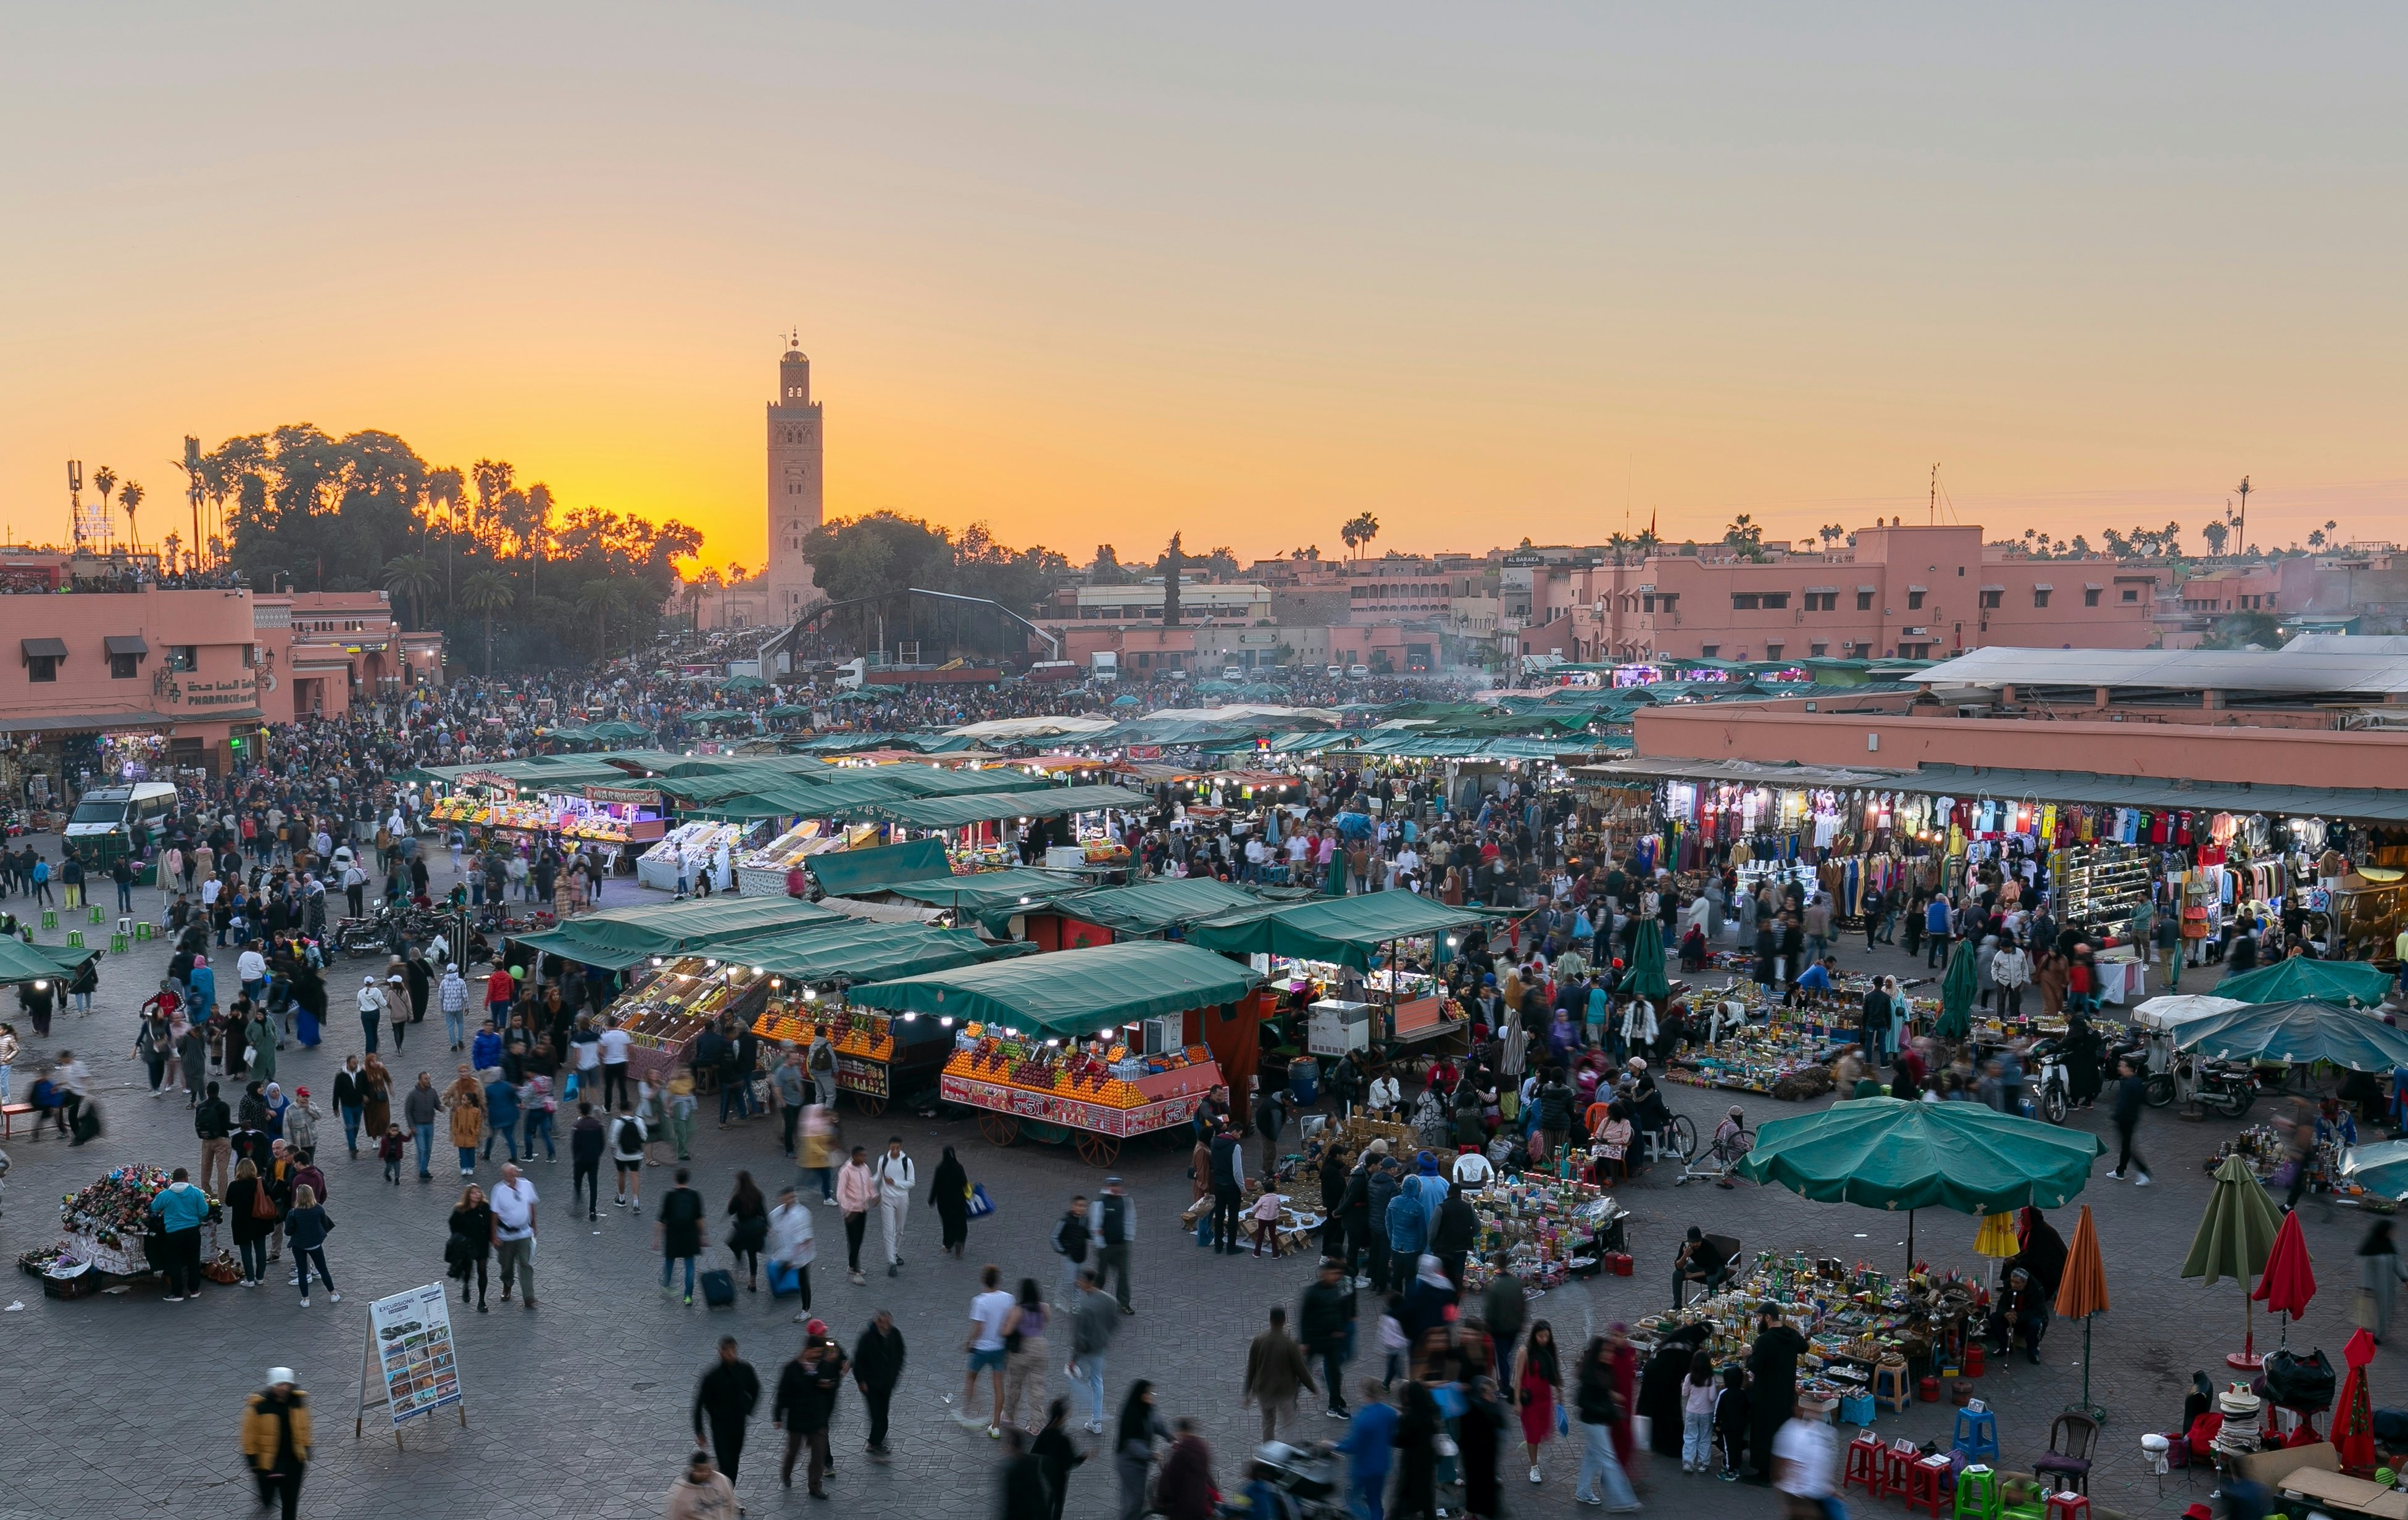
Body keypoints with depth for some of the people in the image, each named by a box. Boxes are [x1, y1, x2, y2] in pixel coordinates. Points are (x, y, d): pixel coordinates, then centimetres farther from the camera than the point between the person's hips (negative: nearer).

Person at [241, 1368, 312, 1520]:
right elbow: (250, 1435, -11)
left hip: (293, 1460, 2)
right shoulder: (258, 1405, -19)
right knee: (268, 1499, 14)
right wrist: (254, 1465, -10)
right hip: (267, 1461, -2)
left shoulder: (298, 1401, -7)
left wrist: (306, 1454, 9)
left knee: (291, 1500, 4)